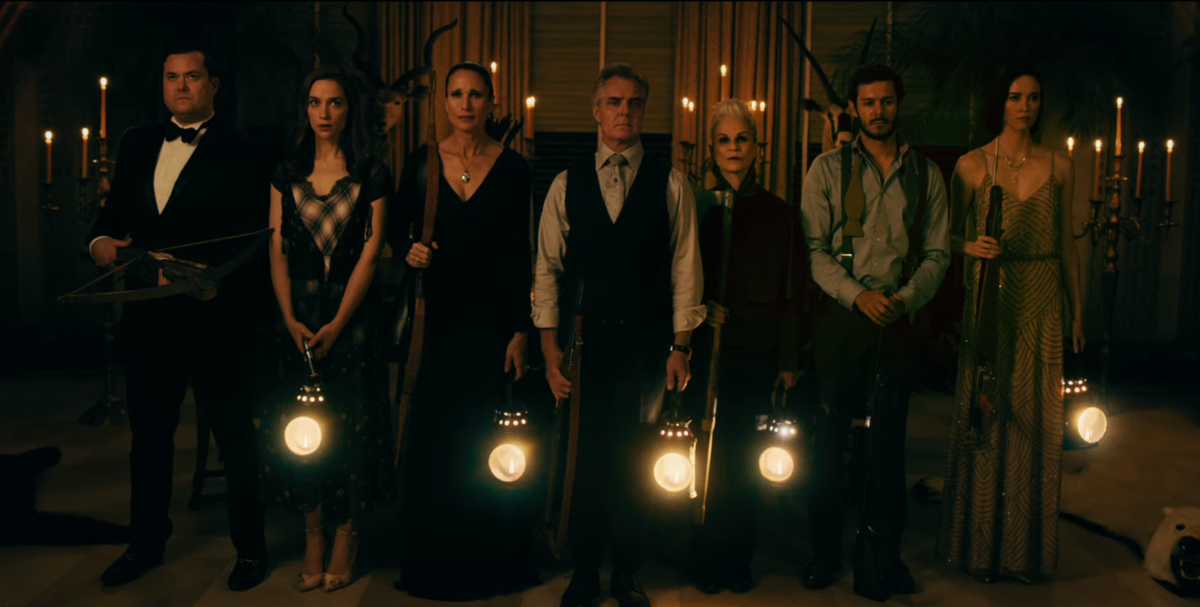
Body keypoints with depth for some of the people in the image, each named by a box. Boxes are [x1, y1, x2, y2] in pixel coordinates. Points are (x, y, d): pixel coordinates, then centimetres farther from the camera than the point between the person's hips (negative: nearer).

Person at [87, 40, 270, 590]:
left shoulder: (240, 153, -6)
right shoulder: (138, 144, 13)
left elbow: (246, 240, -14)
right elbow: (114, 211, 15)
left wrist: (196, 272, -28)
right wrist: (100, 240, -6)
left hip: (214, 317, -5)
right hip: (147, 315, 6)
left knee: (235, 436, 6)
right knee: (148, 434, 17)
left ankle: (250, 548, 22)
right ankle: (146, 544, 35)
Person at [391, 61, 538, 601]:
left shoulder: (512, 168, -1)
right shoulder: (421, 162, 3)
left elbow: (517, 254, -3)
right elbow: (399, 228, 15)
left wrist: (520, 331, -7)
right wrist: (409, 250, -9)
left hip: (492, 316, -1)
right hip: (437, 313, 2)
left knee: (489, 434, 3)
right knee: (432, 431, 5)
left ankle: (490, 556, 21)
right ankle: (433, 554, 23)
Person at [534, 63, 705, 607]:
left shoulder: (671, 184, 4)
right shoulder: (566, 185, 7)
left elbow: (684, 268, 2)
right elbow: (548, 269, 5)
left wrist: (680, 346, -3)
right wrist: (550, 346, -1)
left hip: (646, 344, 0)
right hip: (585, 342, 1)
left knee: (633, 461, 7)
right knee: (586, 458, 6)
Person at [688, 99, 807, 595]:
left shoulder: (779, 213, 7)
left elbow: (792, 293, 6)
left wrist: (789, 360, 2)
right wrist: (699, 306, -11)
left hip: (758, 351, 1)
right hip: (707, 347, -1)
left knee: (743, 458, 4)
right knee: (708, 453, 1)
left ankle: (738, 558, 18)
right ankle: (707, 559, 15)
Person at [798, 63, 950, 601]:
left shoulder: (925, 173, 10)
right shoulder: (829, 169, 4)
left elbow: (937, 252, 6)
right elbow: (813, 247, -3)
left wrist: (905, 298, -10)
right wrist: (857, 295, -15)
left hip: (899, 318, 2)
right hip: (841, 316, -1)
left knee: (889, 436, 6)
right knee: (832, 430, 4)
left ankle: (881, 552, 20)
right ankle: (826, 548, 19)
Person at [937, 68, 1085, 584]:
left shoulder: (1058, 166, 8)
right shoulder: (972, 165, 1)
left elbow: (1066, 243, 12)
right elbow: (950, 235, 5)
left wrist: (1077, 309, 10)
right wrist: (972, 246, -16)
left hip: (1042, 304, 2)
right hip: (990, 297, -2)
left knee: (1035, 417, 5)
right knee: (986, 411, 2)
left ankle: (1028, 546, 19)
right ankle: (981, 543, 16)